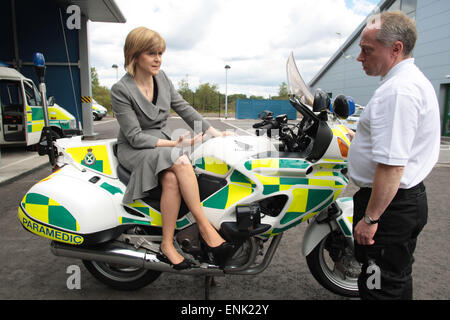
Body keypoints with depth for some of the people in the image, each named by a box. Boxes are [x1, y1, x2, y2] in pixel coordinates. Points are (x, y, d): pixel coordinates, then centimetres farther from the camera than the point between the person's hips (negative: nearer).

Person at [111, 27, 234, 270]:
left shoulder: (161, 78, 5)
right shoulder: (120, 90, -12)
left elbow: (184, 109, 8)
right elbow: (135, 137, -16)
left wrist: (216, 133, 0)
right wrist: (174, 144, -24)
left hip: (163, 145, 5)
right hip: (133, 150, -4)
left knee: (171, 179, -30)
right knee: (181, 163, -33)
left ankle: (167, 246, -24)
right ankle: (205, 227, -27)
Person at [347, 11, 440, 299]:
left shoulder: (396, 91, -22)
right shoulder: (418, 81, 14)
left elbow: (391, 166, -28)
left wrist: (370, 218, -22)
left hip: (391, 203, -11)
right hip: (411, 197, 11)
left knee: (379, 287, 1)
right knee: (398, 280, 23)